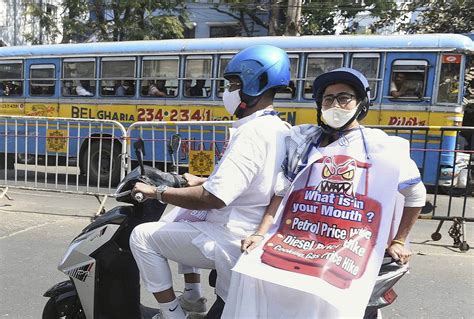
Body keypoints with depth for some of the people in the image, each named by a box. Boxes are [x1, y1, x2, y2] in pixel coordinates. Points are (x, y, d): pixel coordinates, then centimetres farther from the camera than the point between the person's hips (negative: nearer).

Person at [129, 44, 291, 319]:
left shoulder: (253, 132, -23)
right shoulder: (280, 129, 7)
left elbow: (214, 198, -27)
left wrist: (157, 192, -15)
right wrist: (202, 181, 18)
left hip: (230, 240, -10)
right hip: (251, 234, 10)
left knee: (143, 237, -3)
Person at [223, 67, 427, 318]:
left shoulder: (382, 148, 5)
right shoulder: (303, 141, 13)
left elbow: (416, 194, 16)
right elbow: (282, 192, 9)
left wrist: (398, 241, 17)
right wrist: (260, 233, 0)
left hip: (347, 250, -2)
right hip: (293, 238, 3)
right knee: (251, 273, -16)